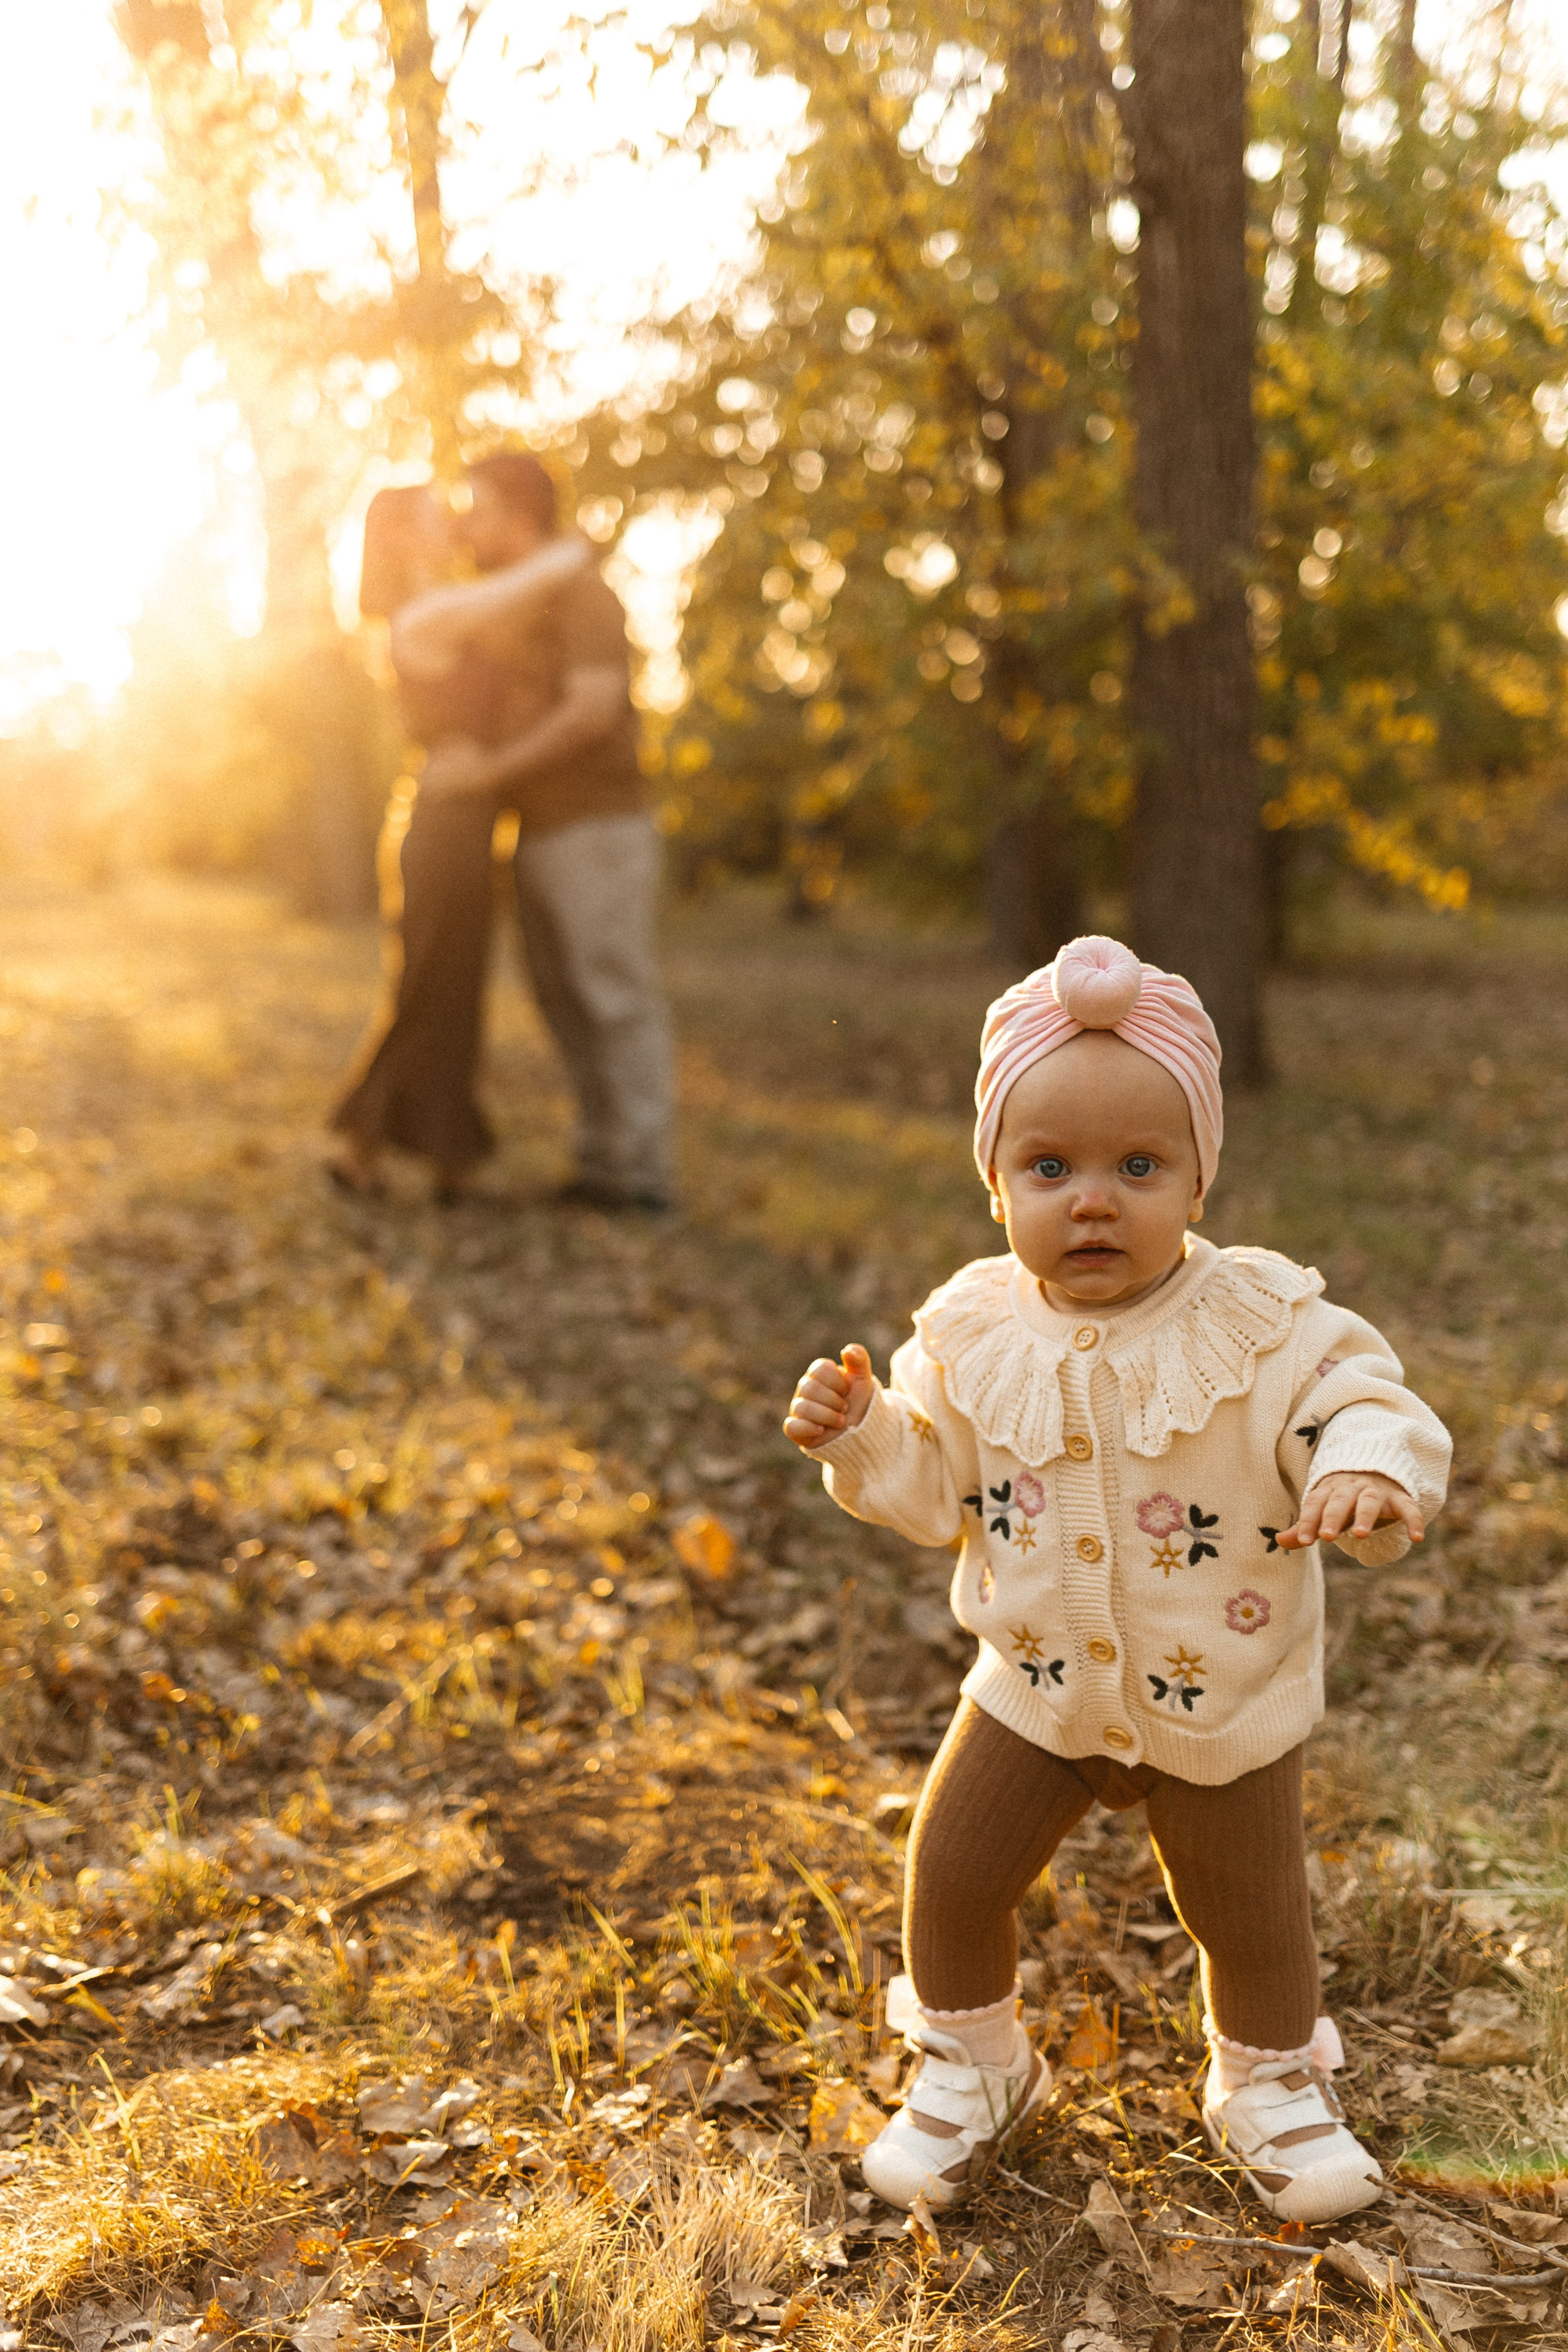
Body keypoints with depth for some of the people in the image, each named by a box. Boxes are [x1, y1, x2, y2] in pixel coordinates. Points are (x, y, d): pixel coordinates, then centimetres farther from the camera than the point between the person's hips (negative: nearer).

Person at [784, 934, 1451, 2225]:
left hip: (1223, 1702, -2)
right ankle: (971, 2064, 37)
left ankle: (1272, 2084, 46)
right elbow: (932, 1488, -1)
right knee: (954, 1872, 7)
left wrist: (1371, 1472, -45)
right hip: (1039, 1687, 2)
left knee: (1251, 1915, 15)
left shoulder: (1267, 1327, -20)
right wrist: (859, 1435, -19)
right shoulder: (973, 1334, -11)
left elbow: (1368, 1404, -23)